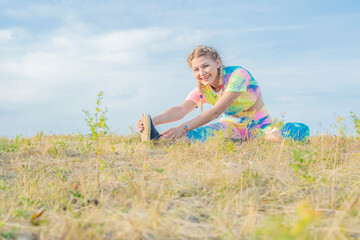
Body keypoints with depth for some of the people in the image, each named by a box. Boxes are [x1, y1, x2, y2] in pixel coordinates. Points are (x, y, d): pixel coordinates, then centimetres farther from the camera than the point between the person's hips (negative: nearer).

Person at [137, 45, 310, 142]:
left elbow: (217, 111, -32)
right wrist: (153, 121, -41)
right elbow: (180, 110, -21)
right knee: (206, 131, -33)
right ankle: (159, 139, -56)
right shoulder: (202, 90, -3)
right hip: (232, 126, 3)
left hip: (258, 126, -3)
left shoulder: (238, 75, -22)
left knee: (301, 130, -32)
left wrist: (183, 127, -42)